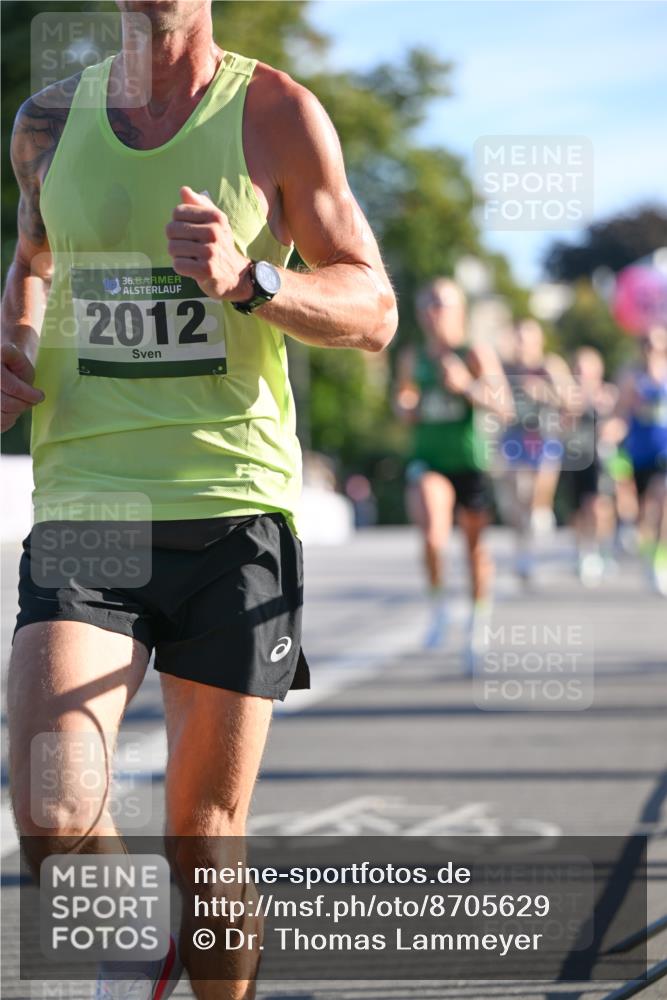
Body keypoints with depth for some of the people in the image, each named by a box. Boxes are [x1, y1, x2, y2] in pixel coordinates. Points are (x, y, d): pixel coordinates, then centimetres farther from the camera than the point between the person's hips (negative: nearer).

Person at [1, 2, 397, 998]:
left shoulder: (276, 114, 0)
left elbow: (373, 310, -1)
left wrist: (247, 280, -20)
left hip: (233, 514, -2)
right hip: (82, 509, 2)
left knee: (204, 846, 3)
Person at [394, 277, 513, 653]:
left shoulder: (476, 354, -7)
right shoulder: (412, 358, 5)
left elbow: (504, 407, -14)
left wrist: (465, 385, -26)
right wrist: (406, 408, 3)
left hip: (470, 462, -1)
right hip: (428, 460, 1)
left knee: (475, 543, 10)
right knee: (433, 535, -22)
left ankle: (480, 614, 30)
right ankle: (438, 605, -1)